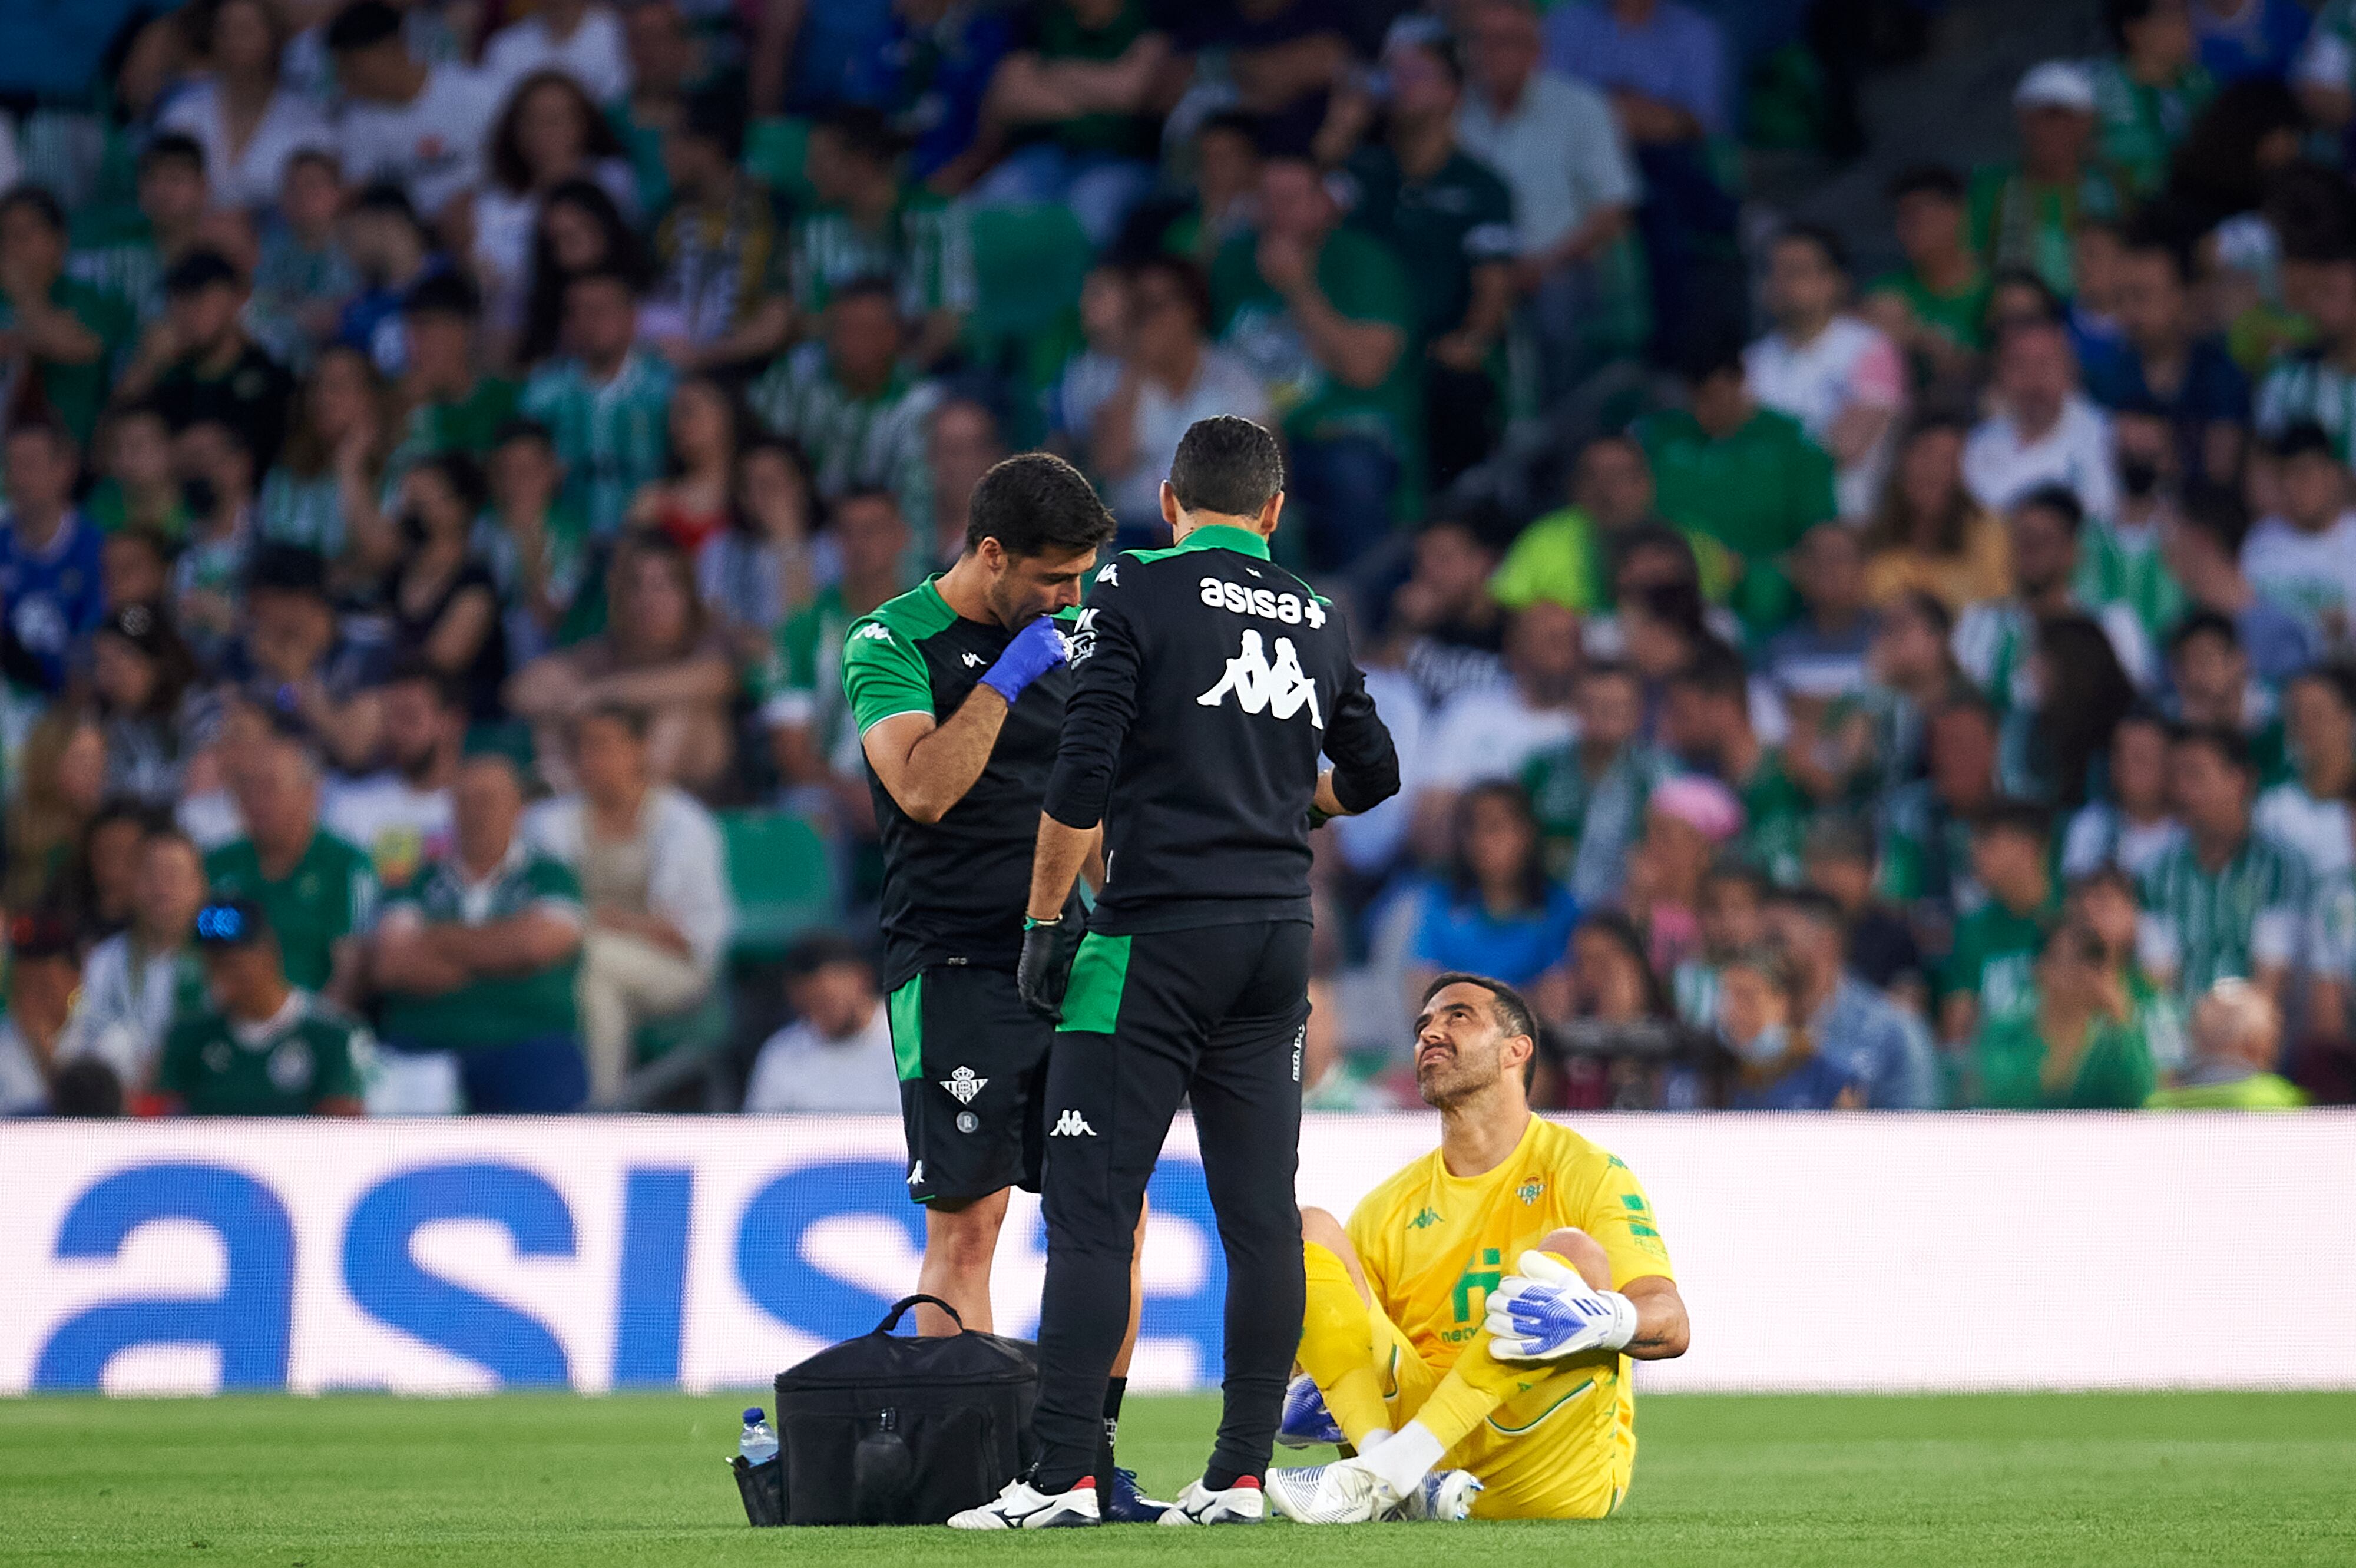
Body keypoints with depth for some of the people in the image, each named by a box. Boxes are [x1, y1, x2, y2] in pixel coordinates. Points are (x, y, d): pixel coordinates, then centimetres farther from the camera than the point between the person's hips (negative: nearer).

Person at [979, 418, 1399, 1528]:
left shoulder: (1135, 594, -5)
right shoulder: (1319, 624, 12)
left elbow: (1081, 778, -11)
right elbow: (1372, 776, 24)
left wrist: (1046, 922, -5)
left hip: (1159, 935, -5)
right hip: (1279, 937, 5)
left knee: (1092, 1210, -6)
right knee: (1261, 1212, 6)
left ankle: (1062, 1476, -11)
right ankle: (1240, 1476, 6)